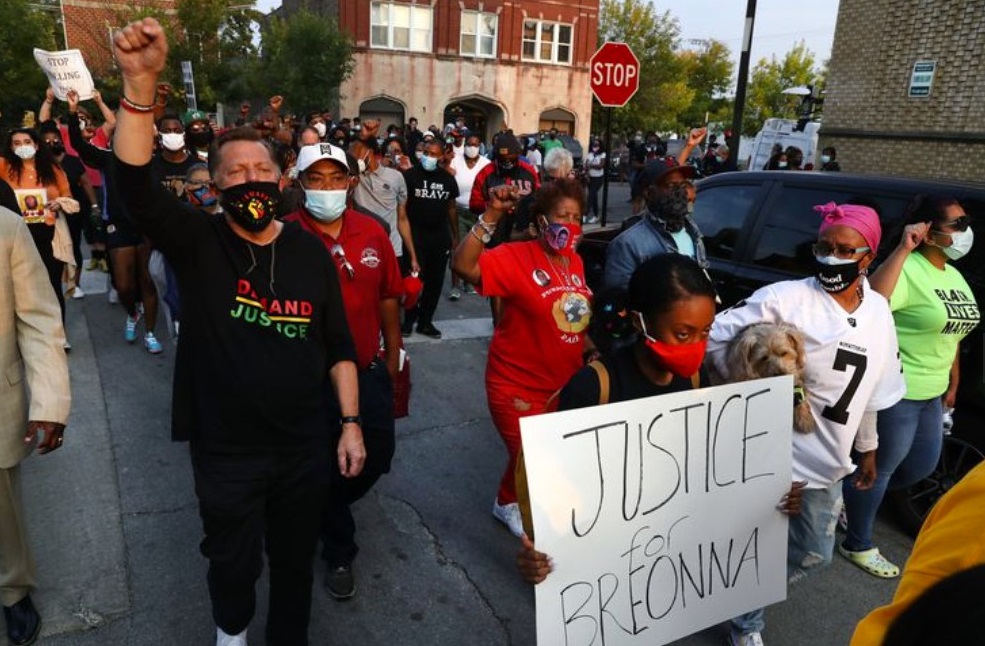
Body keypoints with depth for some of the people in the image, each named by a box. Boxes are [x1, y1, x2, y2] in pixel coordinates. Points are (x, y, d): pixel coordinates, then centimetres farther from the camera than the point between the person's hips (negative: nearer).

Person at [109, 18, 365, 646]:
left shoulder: (311, 250, -2)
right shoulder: (197, 241, -8)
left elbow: (340, 346, 1)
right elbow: (135, 181, -26)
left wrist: (351, 422, -2)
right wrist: (140, 82, -37)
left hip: (306, 445, 2)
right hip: (225, 449, -1)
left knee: (296, 558, 20)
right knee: (233, 563, 20)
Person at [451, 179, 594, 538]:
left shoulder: (575, 262, 3)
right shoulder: (516, 257, -19)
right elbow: (463, 266, -36)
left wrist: (589, 348, 7)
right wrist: (491, 216, -42)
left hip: (565, 382, 7)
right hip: (519, 384, -7)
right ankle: (507, 504, 37)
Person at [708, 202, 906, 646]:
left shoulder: (879, 312, 4)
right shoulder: (785, 298, -16)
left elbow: (871, 391, 14)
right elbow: (715, 337, -16)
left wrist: (867, 449, 18)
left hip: (828, 460, 6)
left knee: (814, 552, 19)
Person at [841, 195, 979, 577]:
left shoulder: (954, 276, 10)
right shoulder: (910, 269, -19)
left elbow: (953, 332, 19)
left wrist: (953, 382, 21)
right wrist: (903, 249, -35)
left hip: (931, 392, 9)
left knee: (922, 466, 21)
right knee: (881, 468, 4)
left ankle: (854, 498, 41)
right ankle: (858, 545, 23)